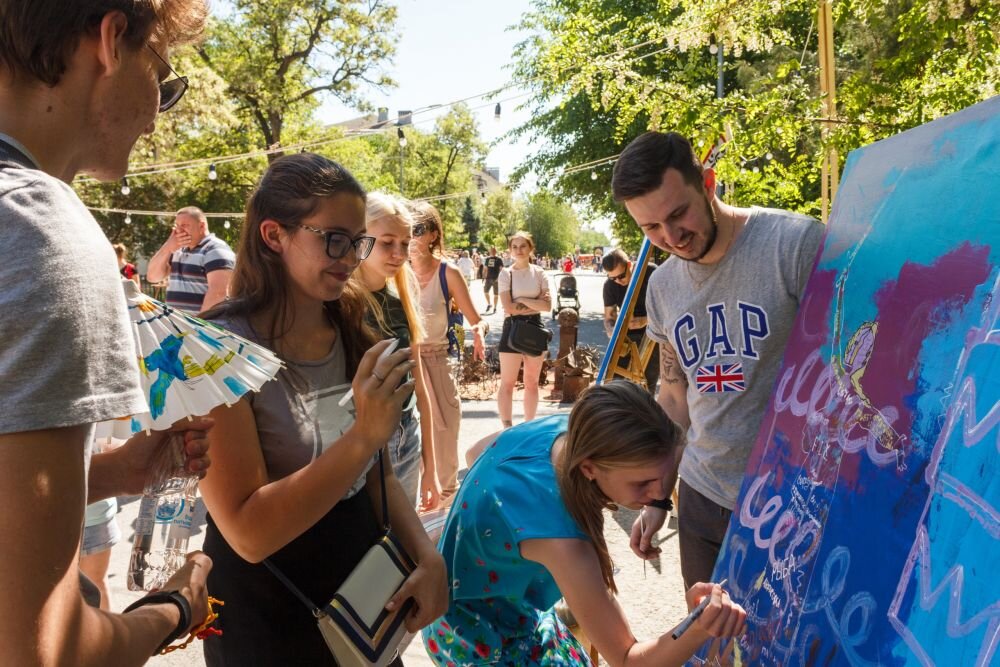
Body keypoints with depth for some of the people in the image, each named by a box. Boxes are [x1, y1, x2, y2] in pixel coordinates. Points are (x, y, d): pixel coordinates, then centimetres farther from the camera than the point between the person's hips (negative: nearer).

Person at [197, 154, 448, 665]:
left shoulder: (351, 335, 0)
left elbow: (378, 476, 7)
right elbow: (249, 533, -25)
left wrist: (425, 556, -8)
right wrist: (363, 435, -32)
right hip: (266, 621, -5)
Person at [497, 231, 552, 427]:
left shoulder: (539, 273, 4)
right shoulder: (506, 274, -2)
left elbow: (548, 305, -6)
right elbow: (508, 308, -12)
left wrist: (522, 300, -11)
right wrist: (535, 304, -8)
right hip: (512, 328, -3)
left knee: (532, 382, 11)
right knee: (507, 383, -3)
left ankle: (529, 426, 21)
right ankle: (507, 427, 0)